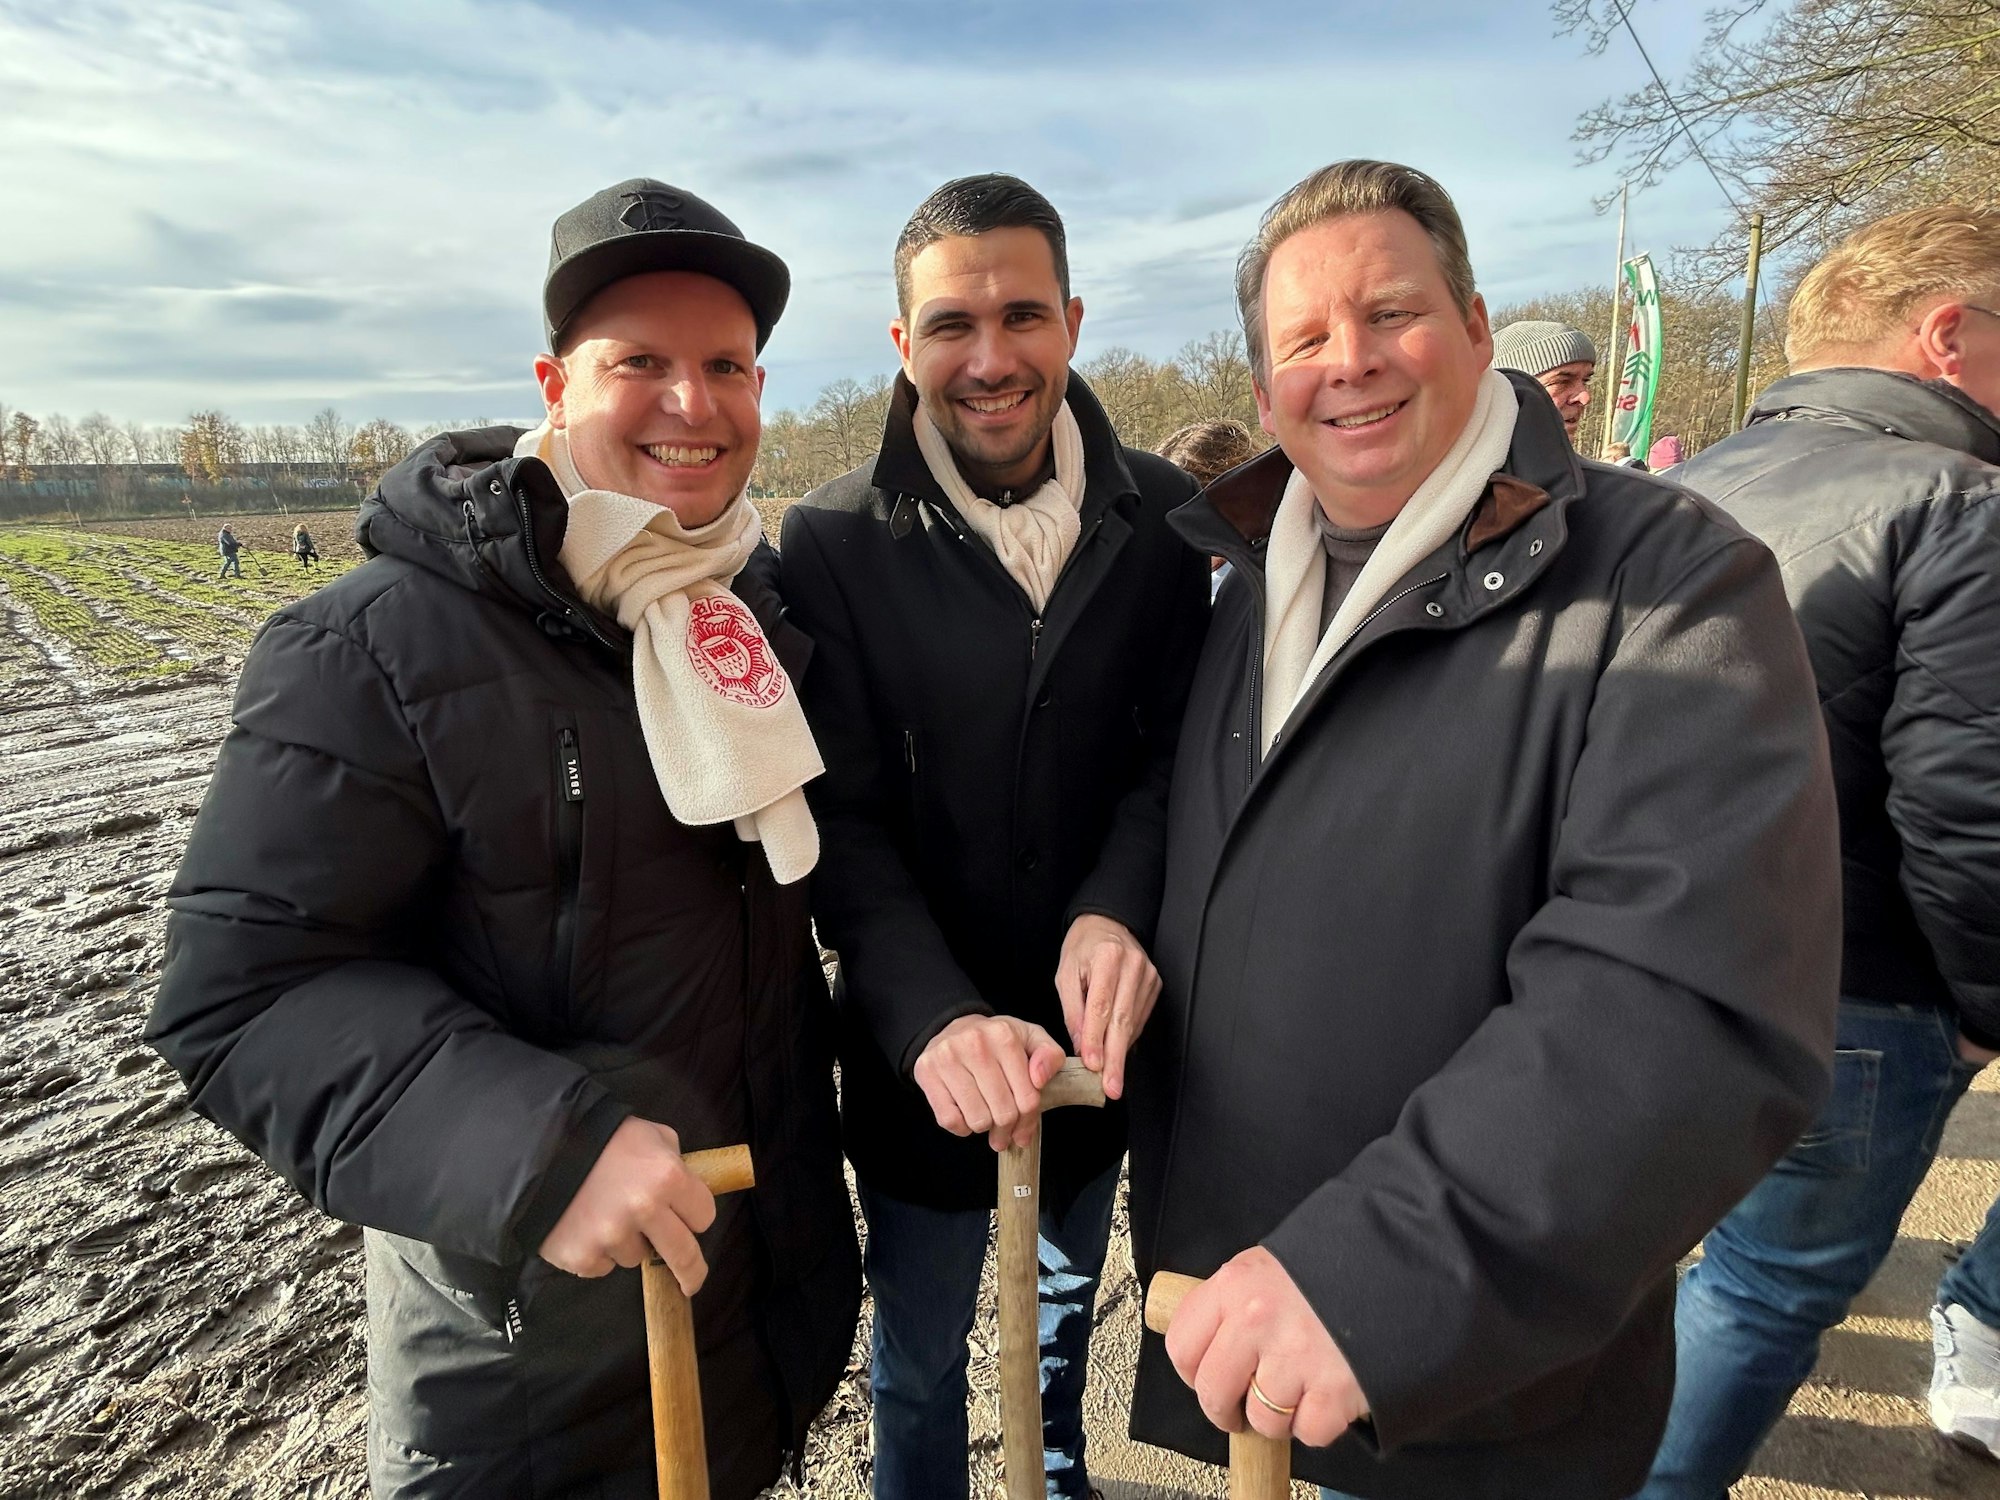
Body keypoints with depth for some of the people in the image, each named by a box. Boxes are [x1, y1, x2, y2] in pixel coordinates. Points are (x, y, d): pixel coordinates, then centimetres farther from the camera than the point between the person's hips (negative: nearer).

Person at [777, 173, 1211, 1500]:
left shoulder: (1158, 516, -7)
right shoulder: (834, 543, -13)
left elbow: (1170, 750, -7)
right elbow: (844, 820, -15)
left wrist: (1115, 910, -26)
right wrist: (938, 1019, -29)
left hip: (1096, 1028, 3)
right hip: (922, 1048, -2)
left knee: (1070, 1298, 30)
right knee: (922, 1356, 20)